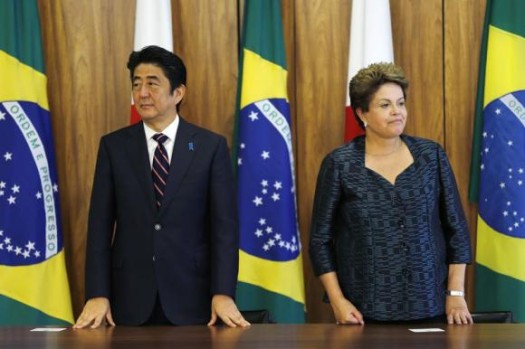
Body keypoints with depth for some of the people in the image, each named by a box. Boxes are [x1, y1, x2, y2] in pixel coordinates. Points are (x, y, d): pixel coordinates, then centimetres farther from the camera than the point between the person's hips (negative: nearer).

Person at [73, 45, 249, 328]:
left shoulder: (211, 146, 1)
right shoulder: (113, 146, 5)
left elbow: (224, 225, -3)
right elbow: (100, 224, 2)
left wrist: (223, 294, -13)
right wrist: (97, 295, -7)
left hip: (192, 298, -1)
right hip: (130, 300, 1)